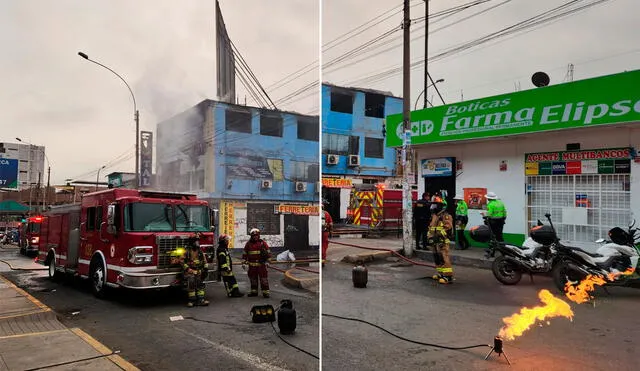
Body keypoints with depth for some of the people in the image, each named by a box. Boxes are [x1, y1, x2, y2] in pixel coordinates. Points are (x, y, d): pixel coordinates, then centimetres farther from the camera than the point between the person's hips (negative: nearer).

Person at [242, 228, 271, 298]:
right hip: (252, 265, 3)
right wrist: (243, 262, 9)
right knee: (253, 279, 12)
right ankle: (254, 291, 24)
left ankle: (265, 292, 0)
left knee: (263, 278, -4)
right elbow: (245, 253, 13)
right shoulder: (248, 244, 6)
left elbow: (268, 252, 3)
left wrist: (267, 261, -1)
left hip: (261, 264, -3)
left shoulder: (262, 243, -1)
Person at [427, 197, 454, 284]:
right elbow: (431, 228, 25)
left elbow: (448, 229, -19)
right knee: (437, 257, 14)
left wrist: (438, 236, -23)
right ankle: (441, 273, 25)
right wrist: (430, 237, 14)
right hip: (435, 241, 9)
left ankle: (448, 276, -14)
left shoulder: (446, 217, -10)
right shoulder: (434, 216, 19)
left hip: (442, 241, -9)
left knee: (444, 258, -14)